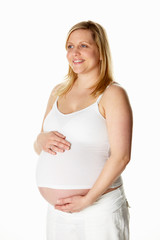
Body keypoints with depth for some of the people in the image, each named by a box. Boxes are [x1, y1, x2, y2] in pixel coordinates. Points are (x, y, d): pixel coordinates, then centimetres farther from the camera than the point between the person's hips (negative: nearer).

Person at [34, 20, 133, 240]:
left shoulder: (113, 94, -8)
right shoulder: (58, 92, 10)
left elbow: (121, 156, -15)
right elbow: (38, 148, 15)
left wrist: (87, 200, -18)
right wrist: (42, 140, -7)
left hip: (99, 211, -5)